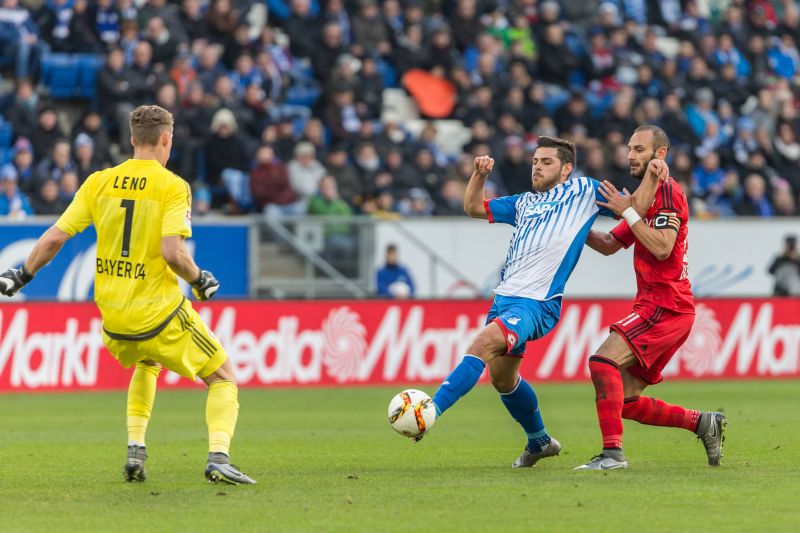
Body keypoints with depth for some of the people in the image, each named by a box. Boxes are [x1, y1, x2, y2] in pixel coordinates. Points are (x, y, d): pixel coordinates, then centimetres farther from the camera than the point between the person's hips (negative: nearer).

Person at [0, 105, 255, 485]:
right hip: (160, 316, -5)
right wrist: (199, 280, -3)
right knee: (223, 378, 10)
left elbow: (54, 238, 1)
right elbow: (172, 252, -21)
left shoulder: (98, 182, 3)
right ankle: (218, 458, -11)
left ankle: (135, 450, 21)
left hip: (112, 318, 5)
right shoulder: (172, 186, -10)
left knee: (146, 365, 35)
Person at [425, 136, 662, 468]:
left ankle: (432, 409, -37)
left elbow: (636, 208, 7)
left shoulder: (583, 191, 6)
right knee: (502, 378, 16)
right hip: (505, 296, 8)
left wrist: (652, 174, -9)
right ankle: (539, 442, 37)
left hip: (536, 304, -8)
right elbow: (473, 208, 29)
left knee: (482, 344, -29)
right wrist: (480, 174, 12)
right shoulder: (524, 203, 23)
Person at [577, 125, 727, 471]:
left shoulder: (666, 190, -8)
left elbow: (662, 247, -21)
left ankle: (612, 452, -29)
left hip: (666, 306, -10)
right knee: (626, 402, 6)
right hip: (654, 306, 10)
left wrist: (627, 211, -19)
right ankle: (704, 423, 17)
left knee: (603, 361, -24)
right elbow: (610, 245, 25)